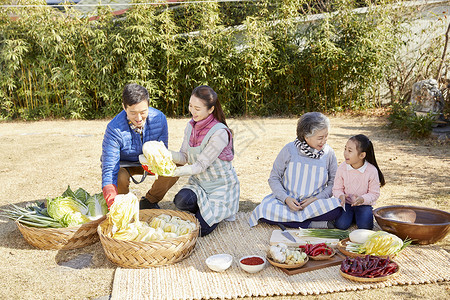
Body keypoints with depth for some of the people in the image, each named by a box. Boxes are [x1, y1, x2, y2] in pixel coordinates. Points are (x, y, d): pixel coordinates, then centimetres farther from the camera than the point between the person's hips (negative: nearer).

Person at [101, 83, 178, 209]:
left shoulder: (159, 118, -23)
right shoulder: (114, 129, -33)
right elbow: (109, 168, -34)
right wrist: (111, 201, -50)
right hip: (123, 164, -3)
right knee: (120, 178, -36)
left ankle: (149, 201, 4)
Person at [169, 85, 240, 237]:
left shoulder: (220, 133, -24)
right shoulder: (191, 126, -1)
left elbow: (201, 165, -24)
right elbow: (184, 156, -2)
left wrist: (175, 172, -34)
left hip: (221, 186, -5)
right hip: (198, 183, 5)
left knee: (199, 230, -11)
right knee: (181, 200, -27)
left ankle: (220, 212, 19)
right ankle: (203, 208, 7)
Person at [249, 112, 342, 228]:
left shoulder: (329, 153, -2)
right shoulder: (289, 150, -6)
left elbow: (333, 183, 2)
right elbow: (274, 178, -1)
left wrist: (315, 199, -15)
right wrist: (286, 199, -18)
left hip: (316, 203, 1)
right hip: (288, 200, 0)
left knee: (337, 208, -31)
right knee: (265, 209, -29)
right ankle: (312, 224, -23)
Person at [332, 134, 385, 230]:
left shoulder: (372, 170, -15)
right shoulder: (342, 168, -10)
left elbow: (374, 193, -8)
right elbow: (337, 188, -2)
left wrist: (363, 199, -27)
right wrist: (341, 196, -25)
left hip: (364, 204, -1)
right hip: (347, 203, 1)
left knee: (365, 226, -23)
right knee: (341, 225, -21)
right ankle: (351, 216, 12)